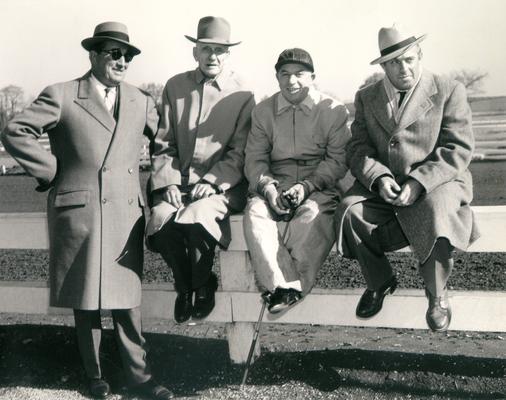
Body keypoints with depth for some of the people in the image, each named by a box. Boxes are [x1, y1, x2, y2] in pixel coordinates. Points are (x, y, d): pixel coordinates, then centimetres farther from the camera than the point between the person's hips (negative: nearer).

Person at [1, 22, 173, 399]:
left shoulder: (141, 102, 11)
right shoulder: (61, 95, -1)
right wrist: (52, 171, -6)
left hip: (126, 214, 3)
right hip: (78, 212, -2)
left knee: (126, 297, 6)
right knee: (85, 300, 7)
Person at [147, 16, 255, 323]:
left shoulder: (242, 95, 2)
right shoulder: (175, 87, 10)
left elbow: (239, 153, -2)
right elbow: (163, 145, 8)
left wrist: (211, 182, -16)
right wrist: (169, 182, -6)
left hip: (221, 185, -2)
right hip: (178, 183, 3)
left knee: (196, 222, -32)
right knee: (161, 222, -27)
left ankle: (202, 286, 0)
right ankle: (185, 285, 3)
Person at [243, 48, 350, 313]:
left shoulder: (334, 111, 3)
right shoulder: (263, 112, 12)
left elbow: (338, 160, -1)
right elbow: (254, 159, 7)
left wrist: (307, 186, -16)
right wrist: (267, 186, -14)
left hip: (319, 187, -2)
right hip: (276, 184, 3)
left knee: (313, 214, -35)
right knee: (255, 210, -29)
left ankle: (279, 288, -27)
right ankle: (285, 286, -34)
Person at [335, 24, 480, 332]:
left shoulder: (449, 91, 1)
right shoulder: (366, 98, 12)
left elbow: (458, 148, -8)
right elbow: (359, 148, 4)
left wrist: (418, 183, -22)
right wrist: (379, 178, -18)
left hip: (436, 182, -3)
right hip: (381, 186, 3)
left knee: (436, 211, -37)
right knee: (350, 211, -26)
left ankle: (437, 295, -11)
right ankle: (379, 282, 0)